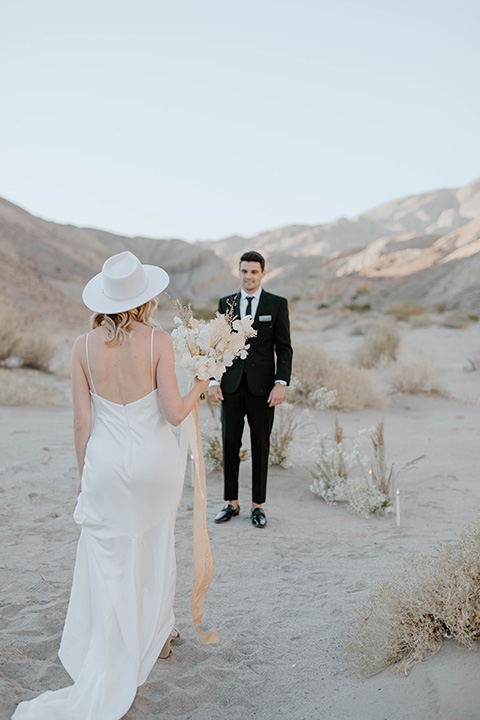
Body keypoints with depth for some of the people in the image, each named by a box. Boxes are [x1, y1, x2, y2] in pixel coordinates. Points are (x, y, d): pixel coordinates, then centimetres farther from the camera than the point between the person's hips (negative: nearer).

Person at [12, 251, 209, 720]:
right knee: (154, 551, 22)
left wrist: (84, 475, 9)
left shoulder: (84, 346, -6)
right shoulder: (158, 342, -12)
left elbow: (82, 422, -3)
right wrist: (198, 388, 6)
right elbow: (174, 413, -14)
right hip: (156, 462, 0)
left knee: (108, 567, 8)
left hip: (106, 462, 1)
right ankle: (156, 636, 43)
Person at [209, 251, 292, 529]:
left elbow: (284, 348, -1)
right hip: (232, 385, 2)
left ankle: (258, 505, 17)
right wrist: (214, 381, -1)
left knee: (261, 446, 5)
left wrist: (281, 383, -12)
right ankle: (232, 503, 19)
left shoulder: (278, 304, 1)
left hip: (262, 387, -2)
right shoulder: (226, 303, 9)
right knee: (230, 445, 5)